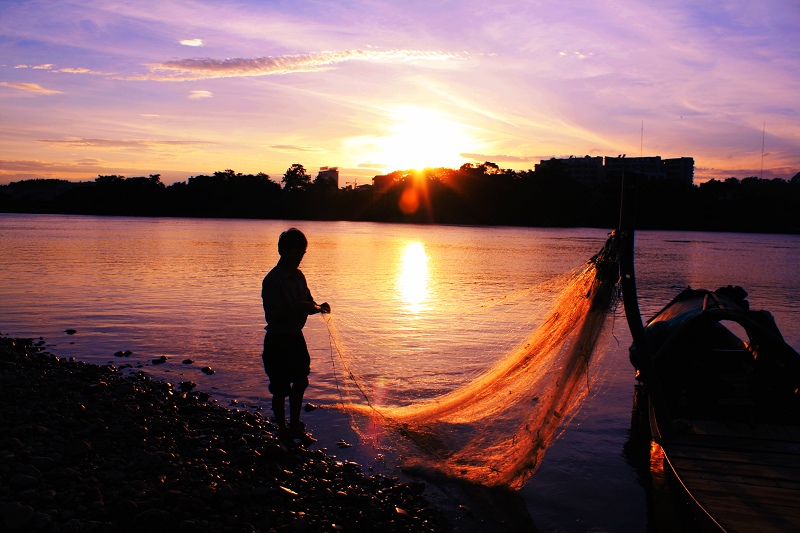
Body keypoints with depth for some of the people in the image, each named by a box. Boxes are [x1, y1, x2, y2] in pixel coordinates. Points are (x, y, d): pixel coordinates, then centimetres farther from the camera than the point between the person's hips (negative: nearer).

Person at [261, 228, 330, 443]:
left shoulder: (298, 276, 7)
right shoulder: (272, 280, -18)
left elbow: (306, 304, 14)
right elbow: (272, 315, -23)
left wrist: (318, 307, -7)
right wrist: (297, 309, -34)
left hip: (296, 337, 8)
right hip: (278, 340, -8)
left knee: (301, 381, 16)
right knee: (281, 389, 3)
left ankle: (295, 426, 32)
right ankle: (283, 432, 19)